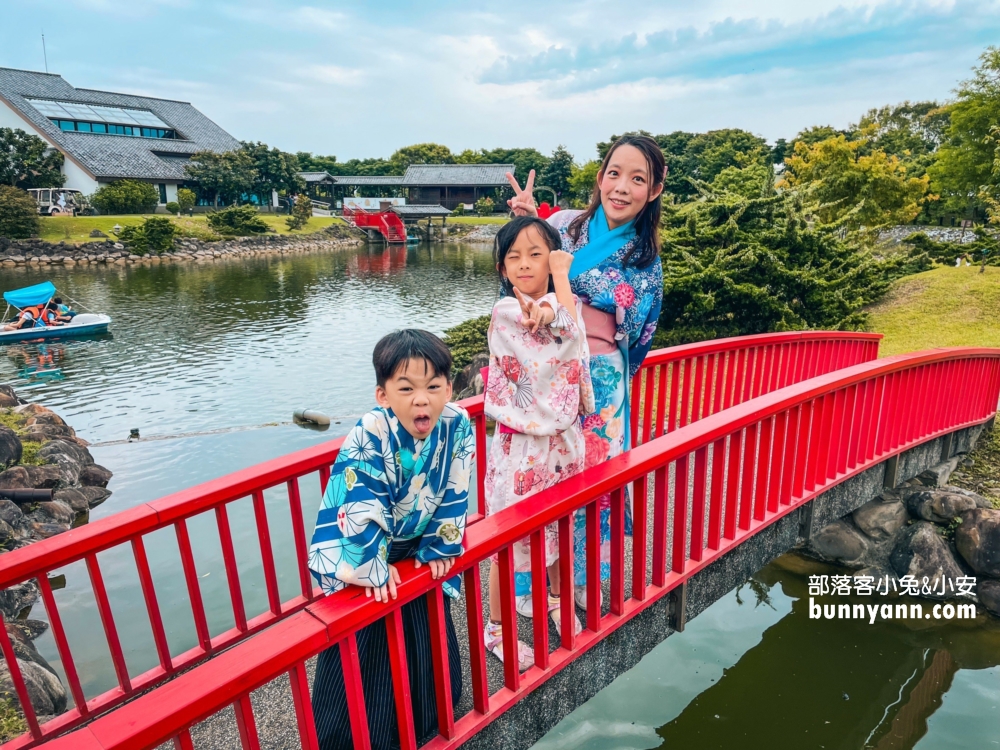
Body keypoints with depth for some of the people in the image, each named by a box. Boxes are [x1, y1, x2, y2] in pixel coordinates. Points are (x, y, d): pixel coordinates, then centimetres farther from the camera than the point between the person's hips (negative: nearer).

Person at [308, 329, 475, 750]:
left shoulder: (457, 426, -18)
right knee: (361, 661, 5)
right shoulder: (369, 436, -30)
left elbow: (454, 495, -9)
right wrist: (371, 566, -21)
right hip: (363, 554, -4)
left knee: (431, 650, 18)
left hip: (420, 552, 4)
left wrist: (439, 547, -5)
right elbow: (359, 507, -27)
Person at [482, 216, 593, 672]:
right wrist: (561, 280, -12)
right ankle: (496, 630, 27)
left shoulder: (565, 305, 4)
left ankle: (555, 598, 47)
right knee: (509, 539, 7)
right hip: (522, 445, -6)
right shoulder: (505, 312, -14)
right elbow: (568, 338, -24)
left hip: (565, 439, 6)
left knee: (560, 528, 22)